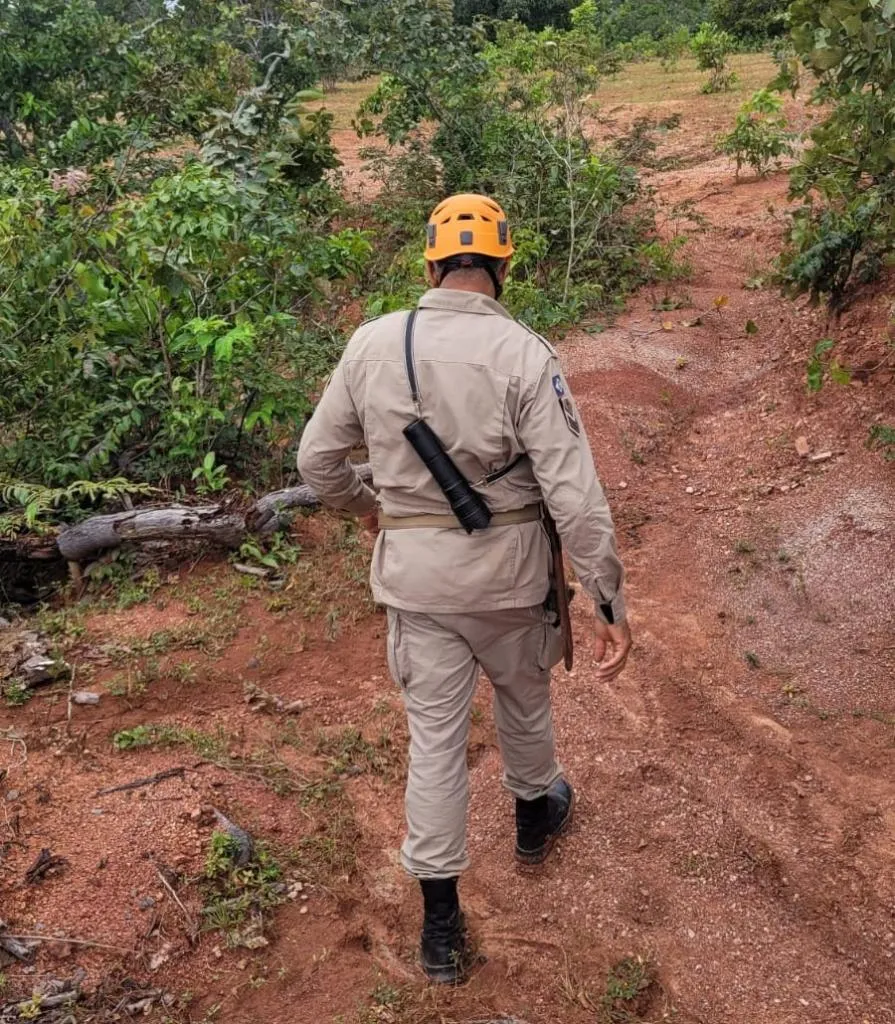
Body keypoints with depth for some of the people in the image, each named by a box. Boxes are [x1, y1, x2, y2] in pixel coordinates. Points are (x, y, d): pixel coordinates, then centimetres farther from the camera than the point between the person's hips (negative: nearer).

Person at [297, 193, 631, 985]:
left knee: (435, 733, 12)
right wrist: (610, 604, -12)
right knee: (523, 696, 26)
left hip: (414, 570, 2)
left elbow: (318, 459, 2)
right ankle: (535, 817, 53)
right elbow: (576, 493, -19)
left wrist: (364, 506, 23)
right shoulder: (525, 355, -16)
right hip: (506, 568, -1)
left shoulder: (372, 343, -6)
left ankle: (441, 923, 20)